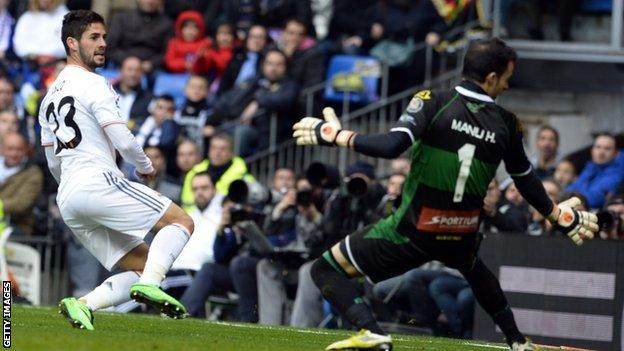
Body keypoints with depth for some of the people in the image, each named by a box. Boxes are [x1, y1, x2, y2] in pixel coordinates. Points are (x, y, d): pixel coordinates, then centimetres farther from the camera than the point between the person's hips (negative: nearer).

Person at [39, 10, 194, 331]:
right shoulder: (94, 85, -3)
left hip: (67, 201, 8)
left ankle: (83, 304, -12)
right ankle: (149, 285, -25)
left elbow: (53, 164, 26)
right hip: (100, 182, -8)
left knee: (141, 266, 9)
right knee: (181, 222, -3)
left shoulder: (49, 97, 23)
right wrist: (146, 166, 7)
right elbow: (123, 141, -11)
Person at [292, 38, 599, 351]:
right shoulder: (505, 123, 0)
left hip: (412, 231, -4)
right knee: (473, 267, 41)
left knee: (326, 269, 6)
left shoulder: (433, 102, -12)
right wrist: (559, 216, 30)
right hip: (462, 237, 4)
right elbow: (526, 181, 13)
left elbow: (391, 146, -25)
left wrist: (336, 135, -12)